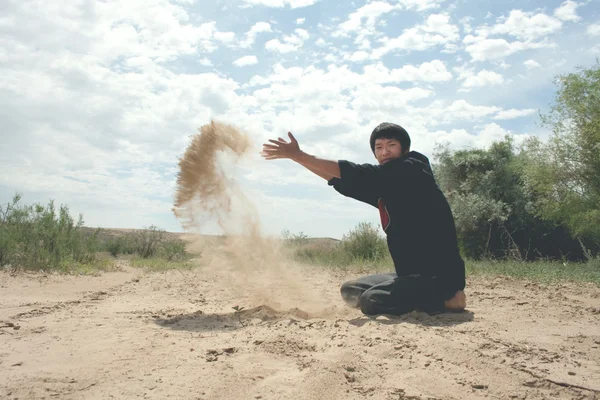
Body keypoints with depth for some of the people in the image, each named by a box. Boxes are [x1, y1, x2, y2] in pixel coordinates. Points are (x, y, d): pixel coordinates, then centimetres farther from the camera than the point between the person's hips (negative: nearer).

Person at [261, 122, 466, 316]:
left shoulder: (411, 171, -14)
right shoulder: (385, 188, 10)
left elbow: (355, 173, -19)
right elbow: (345, 181, 14)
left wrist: (297, 155, -15)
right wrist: (298, 157, 7)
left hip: (440, 274, -9)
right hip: (414, 273, 9)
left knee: (370, 300, -26)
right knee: (350, 291, 14)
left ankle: (447, 300, -7)